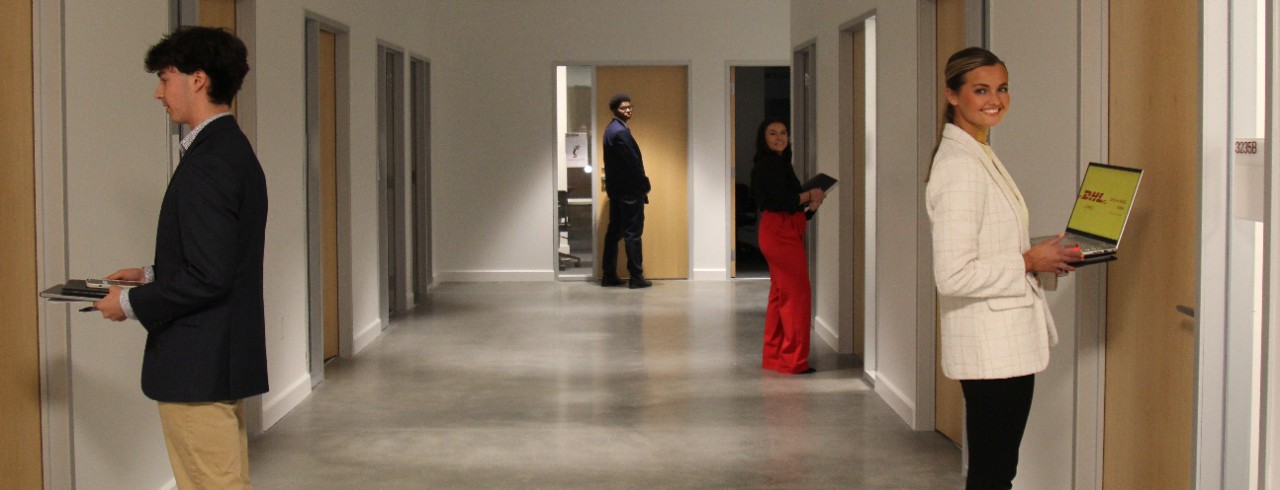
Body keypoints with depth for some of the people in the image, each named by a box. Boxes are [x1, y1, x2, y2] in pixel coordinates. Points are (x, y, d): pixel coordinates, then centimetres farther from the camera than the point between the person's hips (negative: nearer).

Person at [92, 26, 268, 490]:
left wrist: (131, 303, -11)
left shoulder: (208, 163, -19)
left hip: (199, 366, -10)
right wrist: (151, 275, 14)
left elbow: (207, 277, -23)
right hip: (224, 360, 10)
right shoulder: (233, 150, 12)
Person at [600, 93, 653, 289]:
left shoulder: (611, 129, 14)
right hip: (629, 190, -10)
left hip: (615, 189, 10)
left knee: (614, 231, 11)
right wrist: (645, 185, -9)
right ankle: (636, 277, -3)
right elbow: (633, 162, -18)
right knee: (633, 232, -5)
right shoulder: (621, 131, -17)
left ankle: (608, 275, 13)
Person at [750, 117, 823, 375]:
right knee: (797, 293, -8)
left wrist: (810, 204, -1)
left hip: (779, 234, 11)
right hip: (781, 234, -11)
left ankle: (774, 356, 21)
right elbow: (780, 201, -20)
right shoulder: (771, 164, -11)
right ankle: (793, 360, -5)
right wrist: (810, 195, -7)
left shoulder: (778, 163, 20)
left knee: (780, 294, 14)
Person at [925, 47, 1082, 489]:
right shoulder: (960, 166, -19)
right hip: (990, 347, -10)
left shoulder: (980, 156, 13)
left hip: (1006, 342, 10)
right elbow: (953, 275, -25)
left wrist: (1041, 255, 8)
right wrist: (1028, 262, -16)